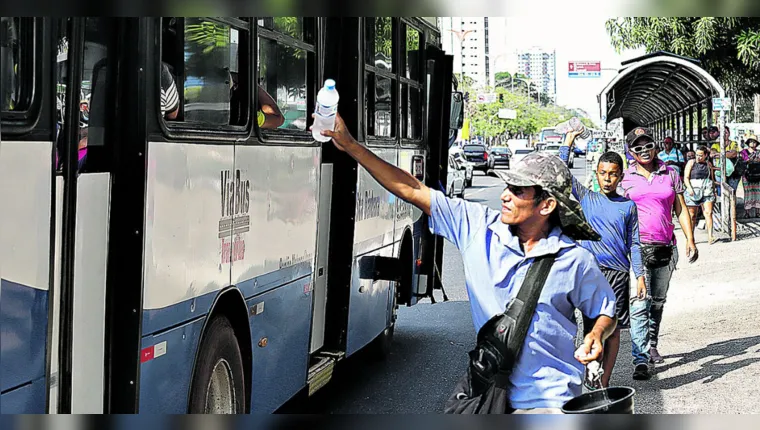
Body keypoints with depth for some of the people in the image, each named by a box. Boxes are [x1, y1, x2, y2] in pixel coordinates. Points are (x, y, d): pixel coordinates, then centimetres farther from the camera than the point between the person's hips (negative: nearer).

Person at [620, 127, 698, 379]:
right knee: (639, 304, -13)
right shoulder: (625, 178, 4)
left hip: (665, 247, 3)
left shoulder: (670, 174, 9)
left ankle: (651, 346, 31)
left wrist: (690, 240, 3)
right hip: (638, 247, -3)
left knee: (658, 302, 13)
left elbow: (681, 209, 11)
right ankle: (640, 360, -16)